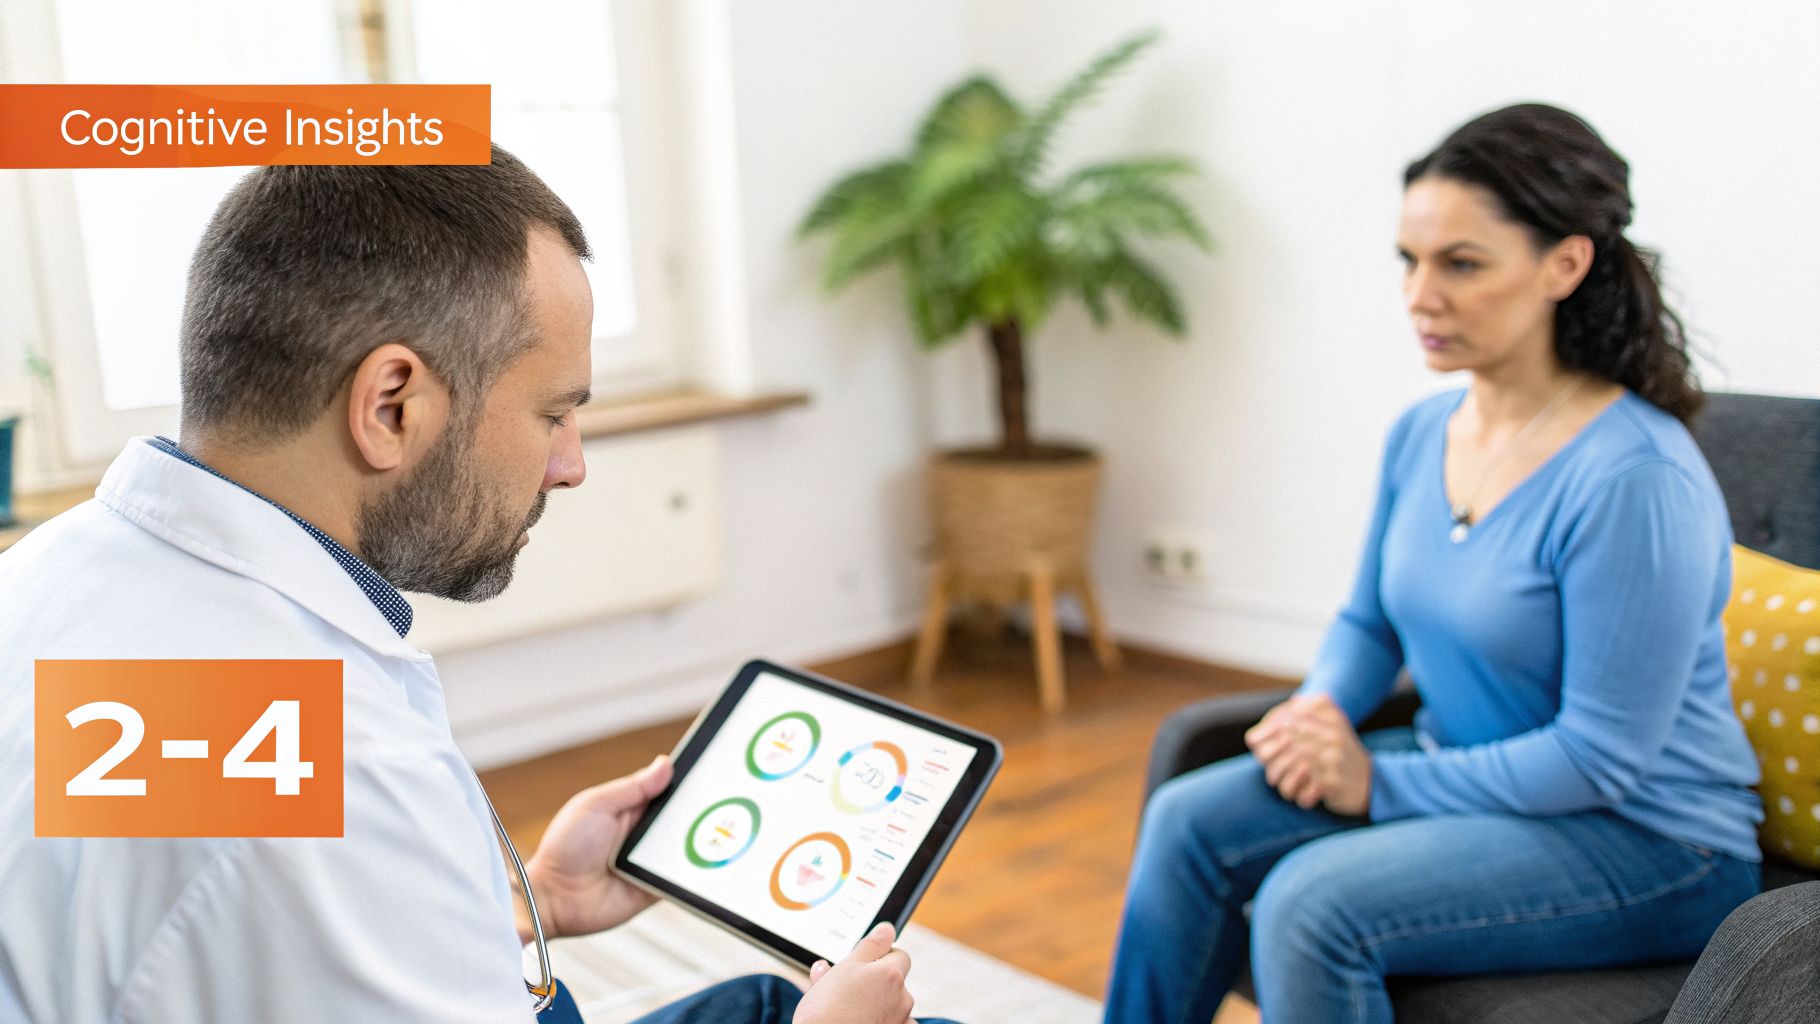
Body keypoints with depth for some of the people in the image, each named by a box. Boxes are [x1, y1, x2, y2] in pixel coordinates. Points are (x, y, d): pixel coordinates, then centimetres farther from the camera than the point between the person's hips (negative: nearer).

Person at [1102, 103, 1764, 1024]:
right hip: (1466, 775, 8)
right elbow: (1368, 621, 14)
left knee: (1314, 903, -27)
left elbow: (1601, 757, -23)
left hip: (1641, 839, -7)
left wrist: (1379, 783, -19)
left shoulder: (1637, 479, -25)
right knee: (1189, 820, -8)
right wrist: (1322, 709, -8)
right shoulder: (1421, 433, 0)